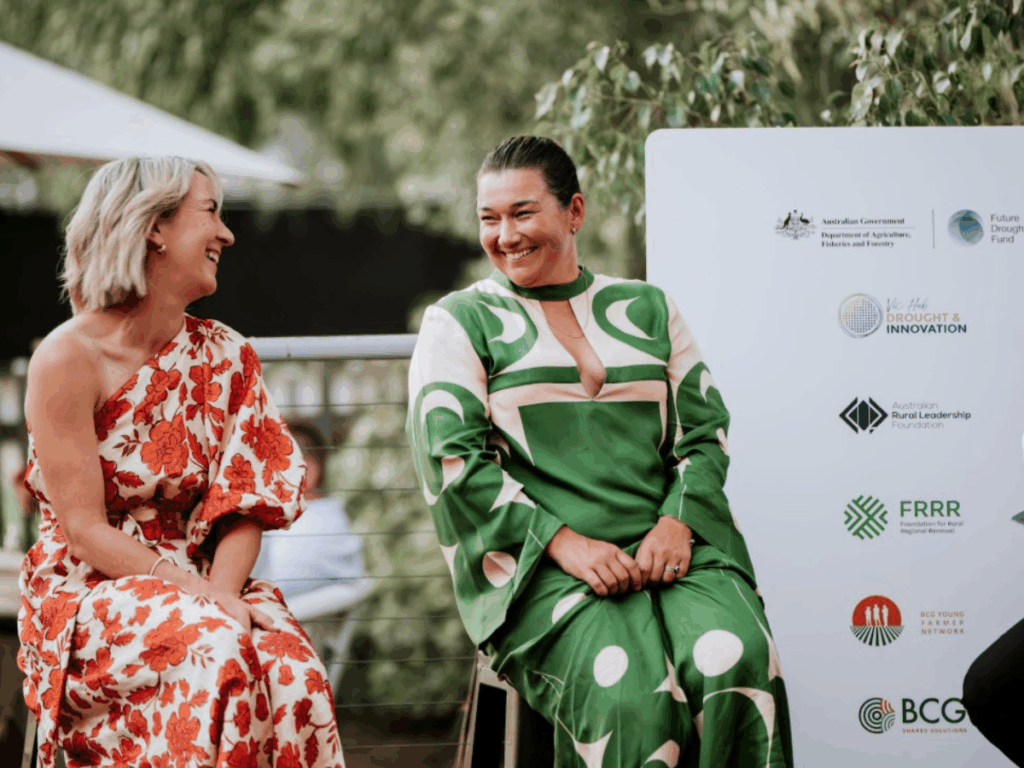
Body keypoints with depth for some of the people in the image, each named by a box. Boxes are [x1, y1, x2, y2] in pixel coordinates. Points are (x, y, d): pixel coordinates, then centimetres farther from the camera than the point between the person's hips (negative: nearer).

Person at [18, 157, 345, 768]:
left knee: (292, 671, -29)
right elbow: (85, 531, -13)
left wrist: (222, 594, -18)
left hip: (199, 586, 4)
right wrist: (201, 601, -21)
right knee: (215, 655, -35)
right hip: (90, 593, -4)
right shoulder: (67, 361, -9)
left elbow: (245, 508, 2)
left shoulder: (225, 356, 7)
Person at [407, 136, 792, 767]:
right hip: (538, 564, -3)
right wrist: (563, 542, -13)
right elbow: (452, 459, -1)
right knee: (627, 693, -33)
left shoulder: (647, 309, 20)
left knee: (737, 663, -30)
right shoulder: (459, 322, 11)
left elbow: (706, 431, 15)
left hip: (669, 545, 3)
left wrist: (678, 522, -6)